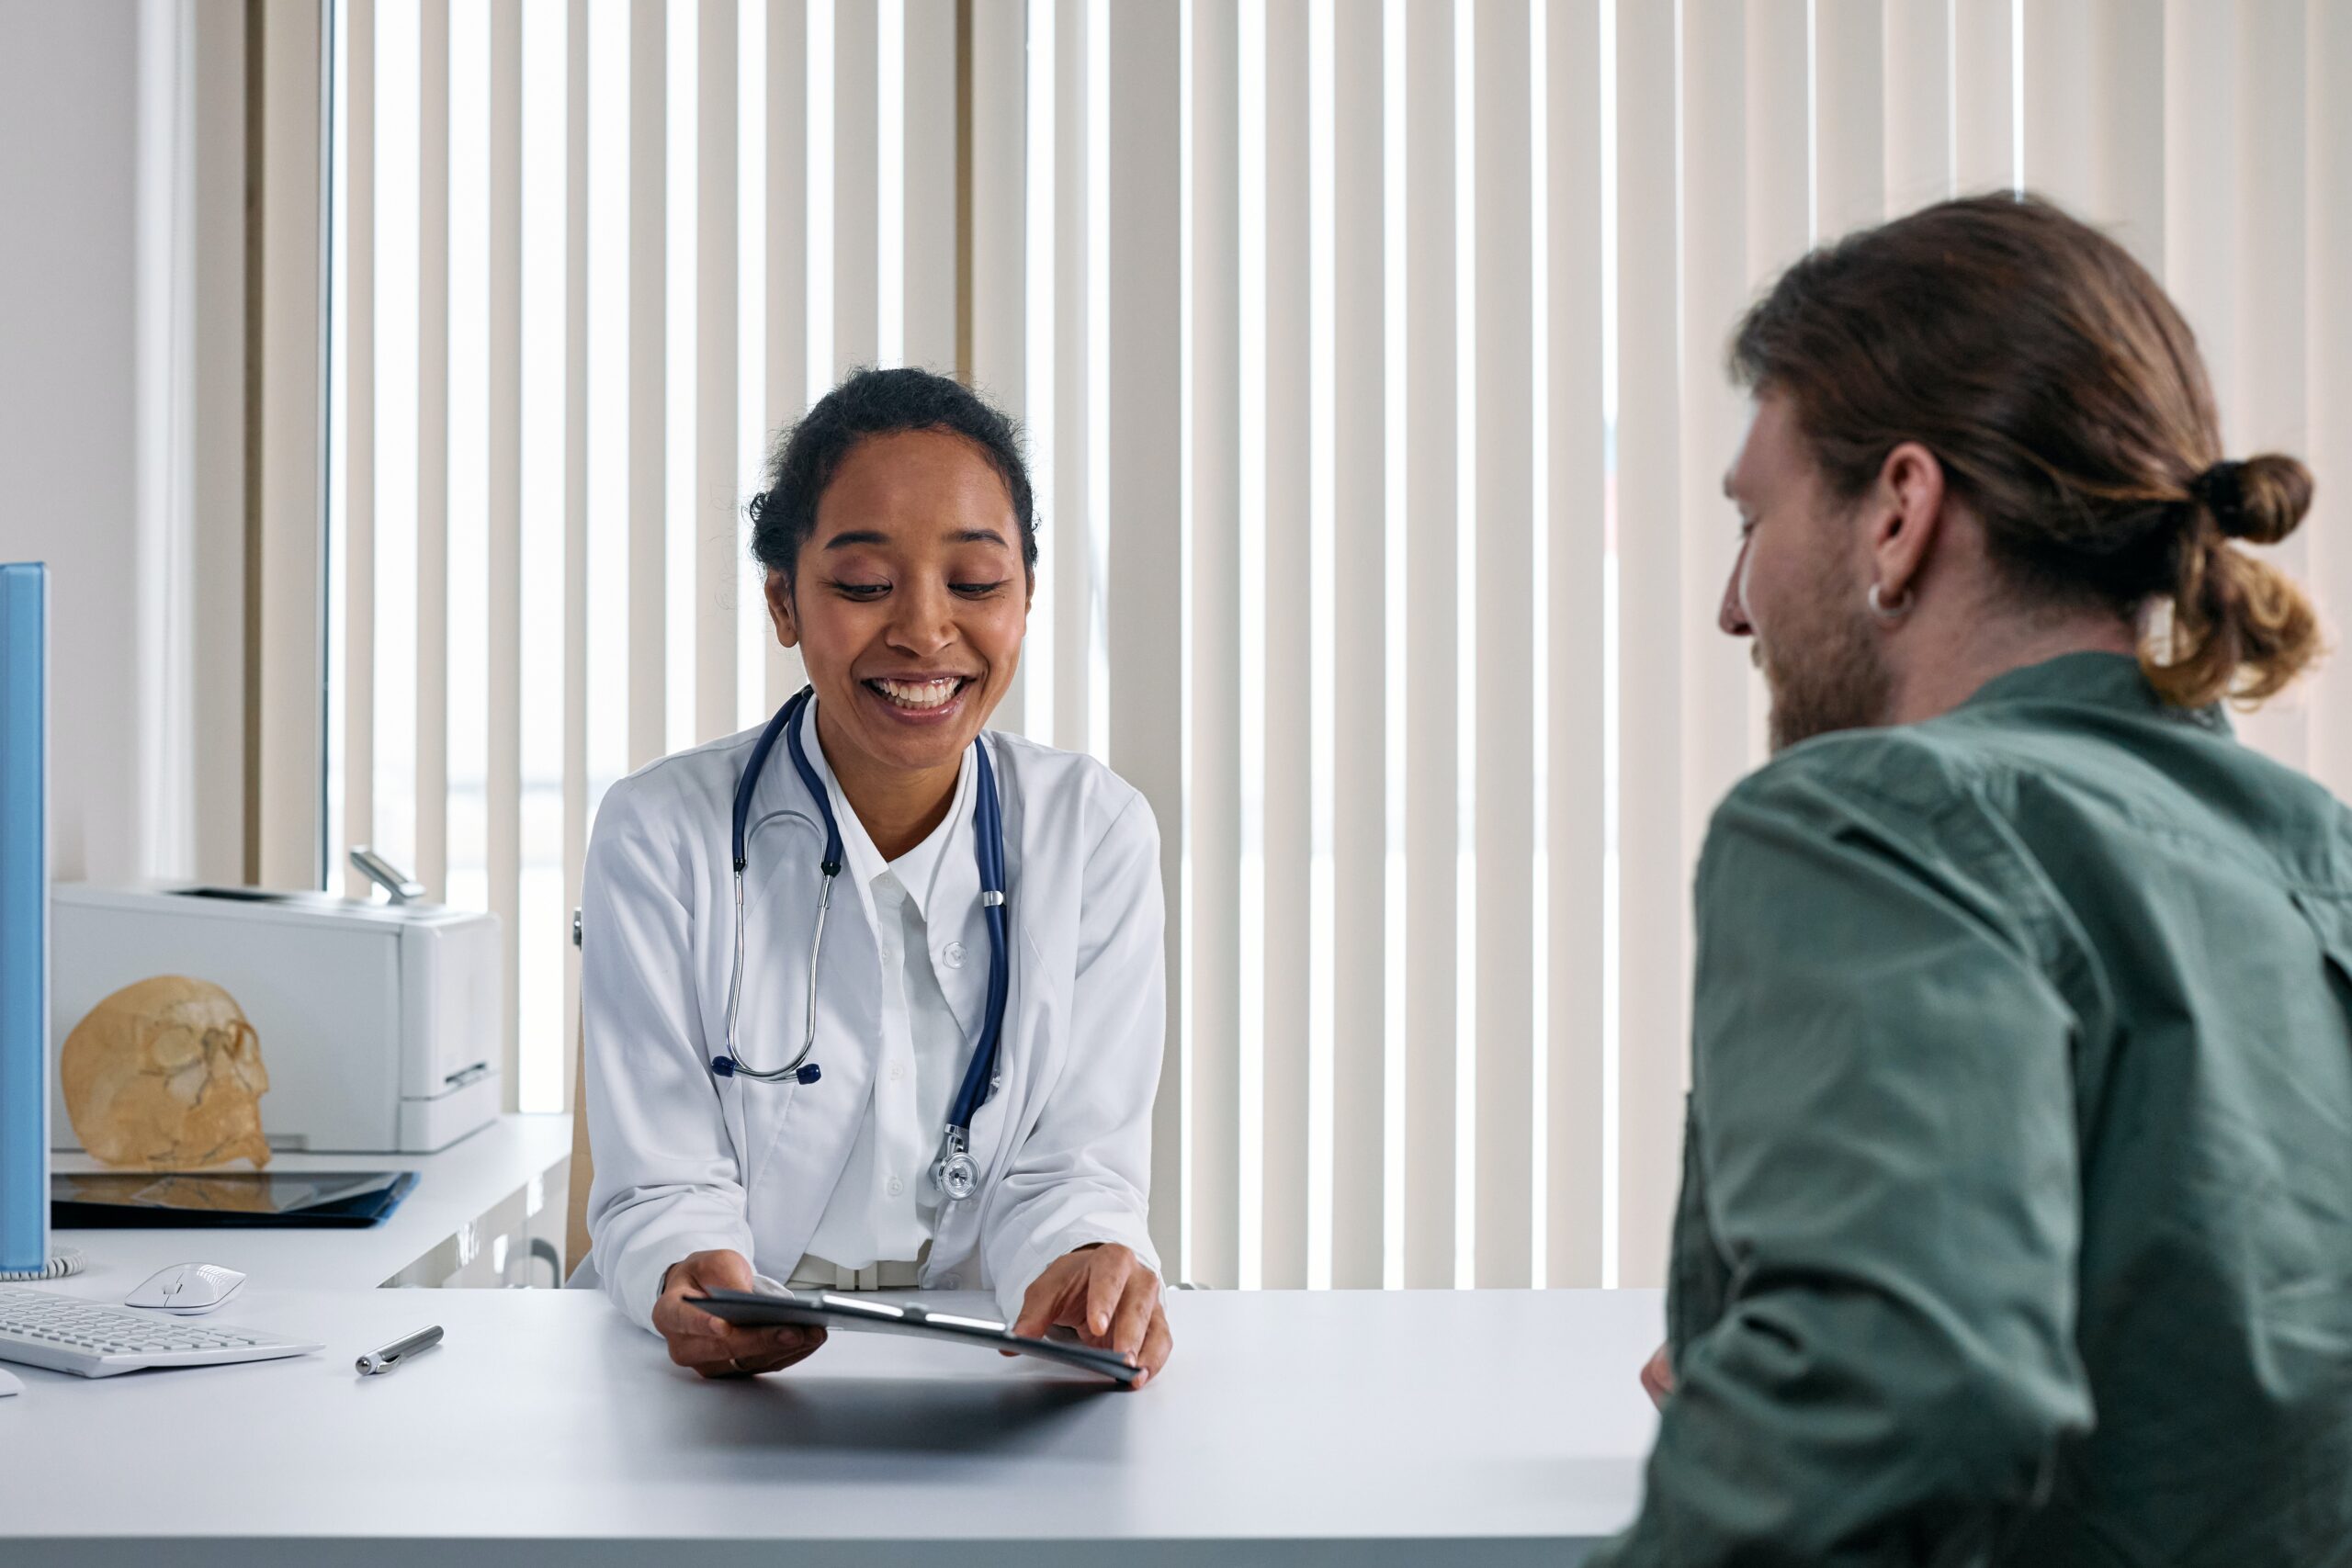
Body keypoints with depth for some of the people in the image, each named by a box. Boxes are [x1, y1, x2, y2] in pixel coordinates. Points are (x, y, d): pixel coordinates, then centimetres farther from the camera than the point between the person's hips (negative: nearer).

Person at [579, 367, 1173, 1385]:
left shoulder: (1097, 833, 1)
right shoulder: (661, 835, -3)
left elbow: (1069, 1167, -3)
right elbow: (662, 1191, -6)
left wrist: (1087, 1263, -26)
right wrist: (691, 1281, -29)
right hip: (726, 1380, -1)